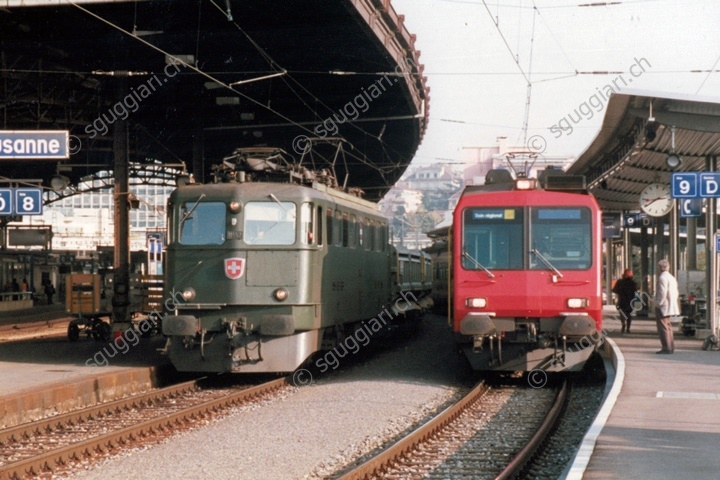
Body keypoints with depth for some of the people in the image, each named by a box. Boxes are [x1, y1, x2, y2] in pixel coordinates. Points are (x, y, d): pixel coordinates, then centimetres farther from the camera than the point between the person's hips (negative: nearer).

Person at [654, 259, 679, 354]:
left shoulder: (662, 278, -15)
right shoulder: (672, 278, 15)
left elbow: (662, 293, -22)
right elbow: (675, 292, 17)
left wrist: (658, 304, -16)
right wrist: (672, 303, 18)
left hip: (663, 306, -10)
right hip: (671, 306, 10)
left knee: (663, 327, -6)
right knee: (667, 326, 17)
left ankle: (666, 348, -7)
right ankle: (671, 347, 20)